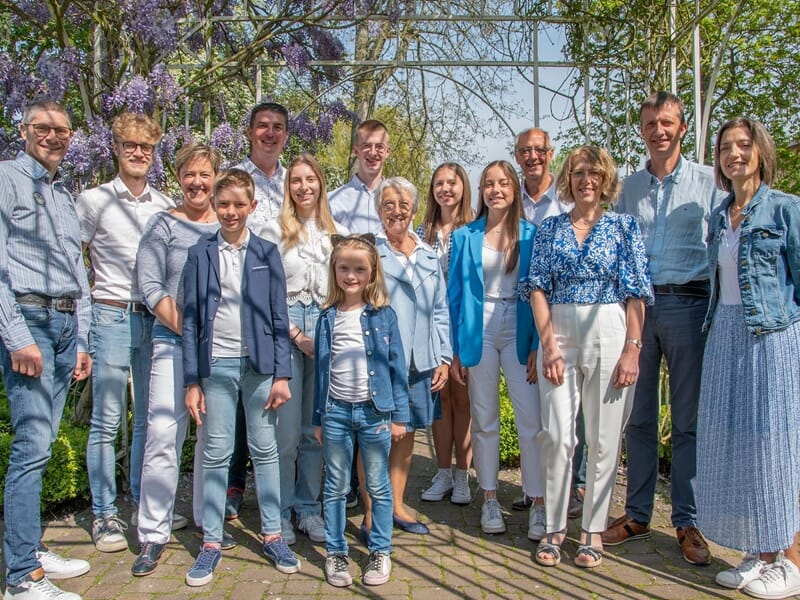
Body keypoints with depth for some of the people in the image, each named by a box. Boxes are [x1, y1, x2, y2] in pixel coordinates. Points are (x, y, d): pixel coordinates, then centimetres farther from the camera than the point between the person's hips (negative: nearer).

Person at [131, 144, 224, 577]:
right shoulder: (164, 225, 1)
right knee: (163, 434, -8)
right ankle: (153, 534, 3)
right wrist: (187, 331, -13)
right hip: (174, 342, -3)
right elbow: (150, 287, -5)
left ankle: (209, 519, 26)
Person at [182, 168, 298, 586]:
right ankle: (211, 542, 16)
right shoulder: (200, 254, 4)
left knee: (265, 450, 7)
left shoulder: (266, 252, 4)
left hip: (259, 363, 0)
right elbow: (190, 319, 3)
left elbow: (279, 317, 3)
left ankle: (272, 535, 19)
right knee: (216, 453, 5)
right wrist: (192, 380, -1)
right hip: (216, 364, 0)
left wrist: (282, 375, -2)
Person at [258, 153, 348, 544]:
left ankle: (309, 508, 19)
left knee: (316, 427, 7)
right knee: (286, 428, -2)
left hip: (326, 330, 3)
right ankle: (281, 513, 11)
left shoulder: (337, 233, 12)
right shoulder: (275, 231, 3)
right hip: (285, 331, -3)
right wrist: (295, 334, -9)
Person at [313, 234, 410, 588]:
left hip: (375, 412, -2)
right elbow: (321, 369, 7)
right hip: (336, 413, 2)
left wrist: (399, 415, -2)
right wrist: (318, 419, 8)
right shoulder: (328, 317, 4)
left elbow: (397, 367, 0)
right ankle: (336, 553, 23)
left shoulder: (384, 315, -2)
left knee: (379, 487, 9)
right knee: (335, 488, 10)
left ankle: (380, 552, 22)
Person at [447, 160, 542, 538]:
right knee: (484, 420, 8)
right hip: (479, 333, 1)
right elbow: (455, 295, 6)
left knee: (531, 419, -7)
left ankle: (539, 504, 3)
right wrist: (456, 350, 1)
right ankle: (490, 500, 19)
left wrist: (538, 346, -5)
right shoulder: (464, 237, 7)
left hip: (519, 333, -1)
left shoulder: (531, 235, 5)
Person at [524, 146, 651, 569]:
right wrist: (549, 345, -7)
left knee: (603, 437, 3)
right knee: (557, 434, 0)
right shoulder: (550, 228, 9)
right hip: (558, 334, 1)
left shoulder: (623, 226, 5)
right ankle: (555, 527, 14)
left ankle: (593, 530, 17)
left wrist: (632, 348, -8)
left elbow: (636, 293, 1)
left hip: (609, 334, -1)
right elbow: (537, 288, 3)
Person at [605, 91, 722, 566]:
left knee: (689, 420, 3)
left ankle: (688, 522, 15)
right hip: (635, 305, 3)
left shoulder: (708, 182, 5)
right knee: (638, 416, 8)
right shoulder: (629, 187, 13)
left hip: (687, 304, -2)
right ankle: (637, 514, 19)